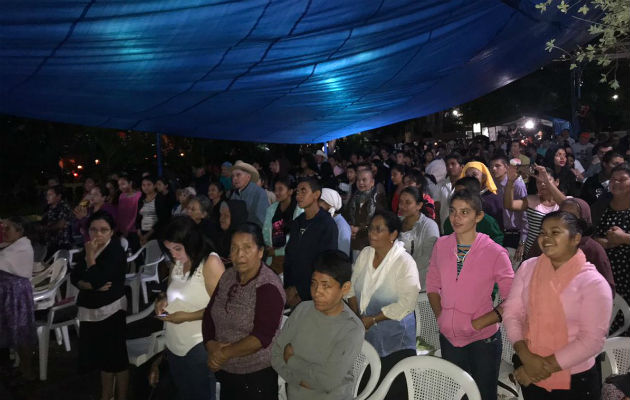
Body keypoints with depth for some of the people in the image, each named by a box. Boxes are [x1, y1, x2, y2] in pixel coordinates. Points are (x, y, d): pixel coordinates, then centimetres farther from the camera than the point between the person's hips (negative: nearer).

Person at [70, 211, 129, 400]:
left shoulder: (116, 252, -16)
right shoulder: (88, 249, 6)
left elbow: (96, 279, -25)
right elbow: (74, 278, -1)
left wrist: (90, 255, -16)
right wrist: (92, 286, -18)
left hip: (111, 310, -7)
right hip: (90, 311, 7)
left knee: (117, 356, 2)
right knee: (102, 356, 20)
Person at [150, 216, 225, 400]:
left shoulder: (211, 262, -15)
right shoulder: (179, 263, 8)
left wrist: (188, 316, -20)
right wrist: (162, 299, 1)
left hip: (198, 348, -7)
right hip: (175, 346, 7)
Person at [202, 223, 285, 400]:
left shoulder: (269, 287, -21)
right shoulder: (228, 276, 0)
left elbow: (262, 337, -25)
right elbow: (209, 314, 4)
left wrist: (225, 353, -19)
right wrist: (211, 345, -12)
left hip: (257, 374, -6)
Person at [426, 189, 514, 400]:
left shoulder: (495, 252, -15)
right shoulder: (441, 245, -3)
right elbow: (432, 284, 10)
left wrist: (479, 323, -16)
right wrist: (440, 316, -1)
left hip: (483, 340, -4)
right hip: (448, 337, 4)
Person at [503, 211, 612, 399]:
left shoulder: (593, 282, -13)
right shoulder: (528, 267, -3)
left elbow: (592, 340, -16)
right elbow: (511, 312, -4)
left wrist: (547, 366, -17)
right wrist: (526, 356, -16)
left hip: (574, 380, -3)